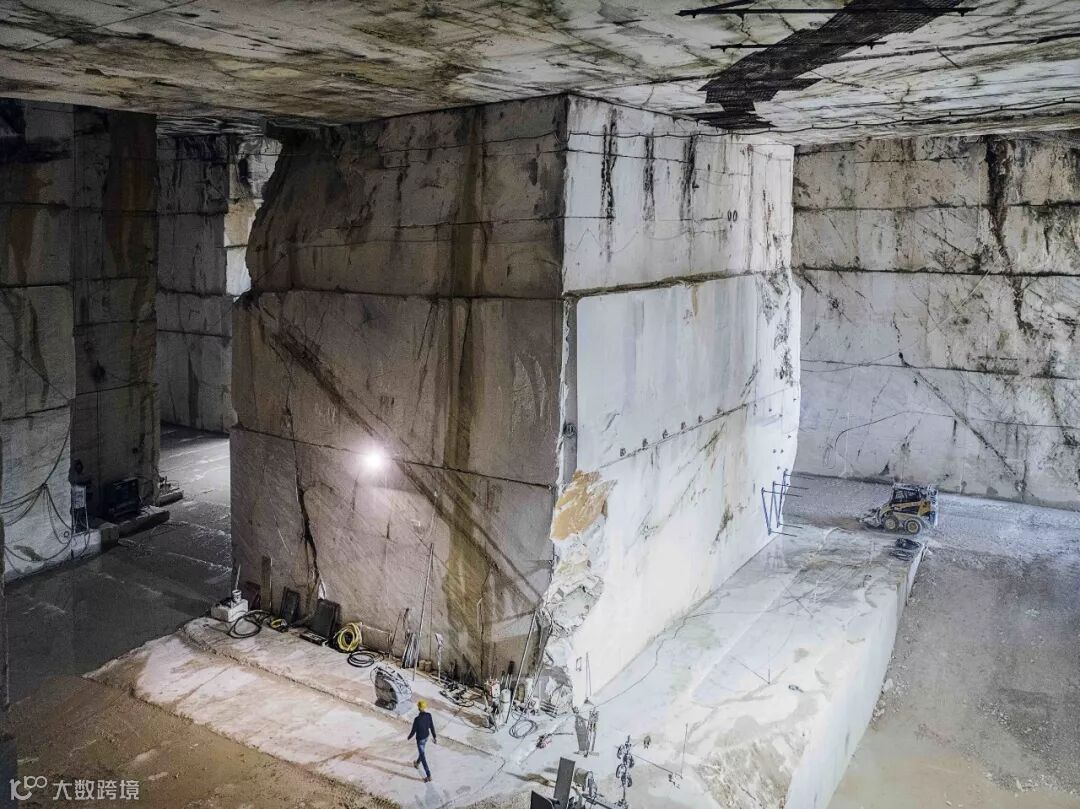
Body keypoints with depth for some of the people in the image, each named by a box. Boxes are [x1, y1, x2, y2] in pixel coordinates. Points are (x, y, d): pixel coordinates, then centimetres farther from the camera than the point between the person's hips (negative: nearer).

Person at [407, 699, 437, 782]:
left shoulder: (417, 719, -36)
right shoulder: (429, 715, -18)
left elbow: (413, 731, -22)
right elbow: (432, 727, -6)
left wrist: (409, 737, 0)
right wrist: (434, 737, 6)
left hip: (420, 739, -6)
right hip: (426, 736, 6)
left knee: (423, 757, 8)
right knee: (421, 751, 34)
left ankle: (428, 776, 15)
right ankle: (417, 763, 62)